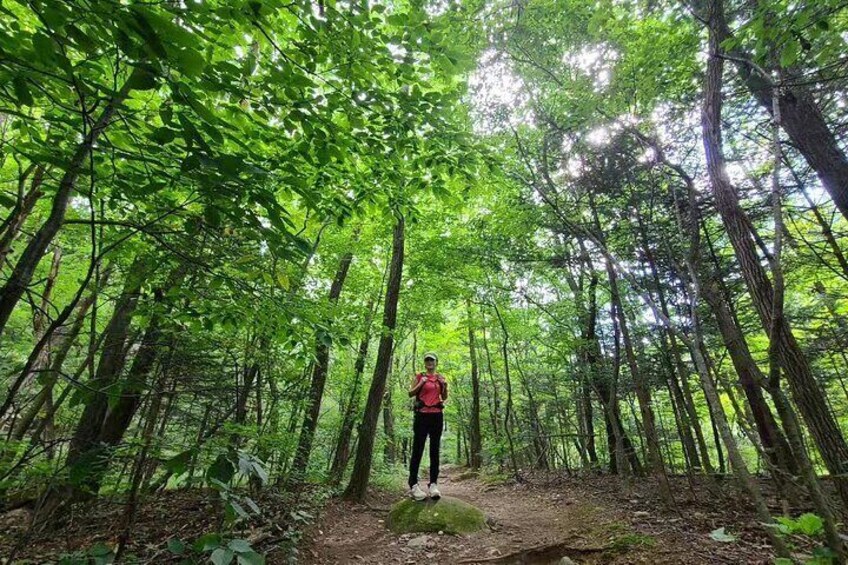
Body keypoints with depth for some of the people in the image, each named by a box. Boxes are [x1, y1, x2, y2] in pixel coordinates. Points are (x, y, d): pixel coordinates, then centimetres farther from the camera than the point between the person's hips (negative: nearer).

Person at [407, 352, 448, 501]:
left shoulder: (440, 378, 13)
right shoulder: (419, 376, 4)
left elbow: (445, 397, 16)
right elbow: (410, 393, 2)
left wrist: (445, 386, -3)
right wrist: (421, 384, -13)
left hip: (437, 415, 3)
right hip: (422, 415, -3)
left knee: (435, 450, 4)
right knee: (417, 449, -3)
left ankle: (433, 484, 7)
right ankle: (413, 485, 0)